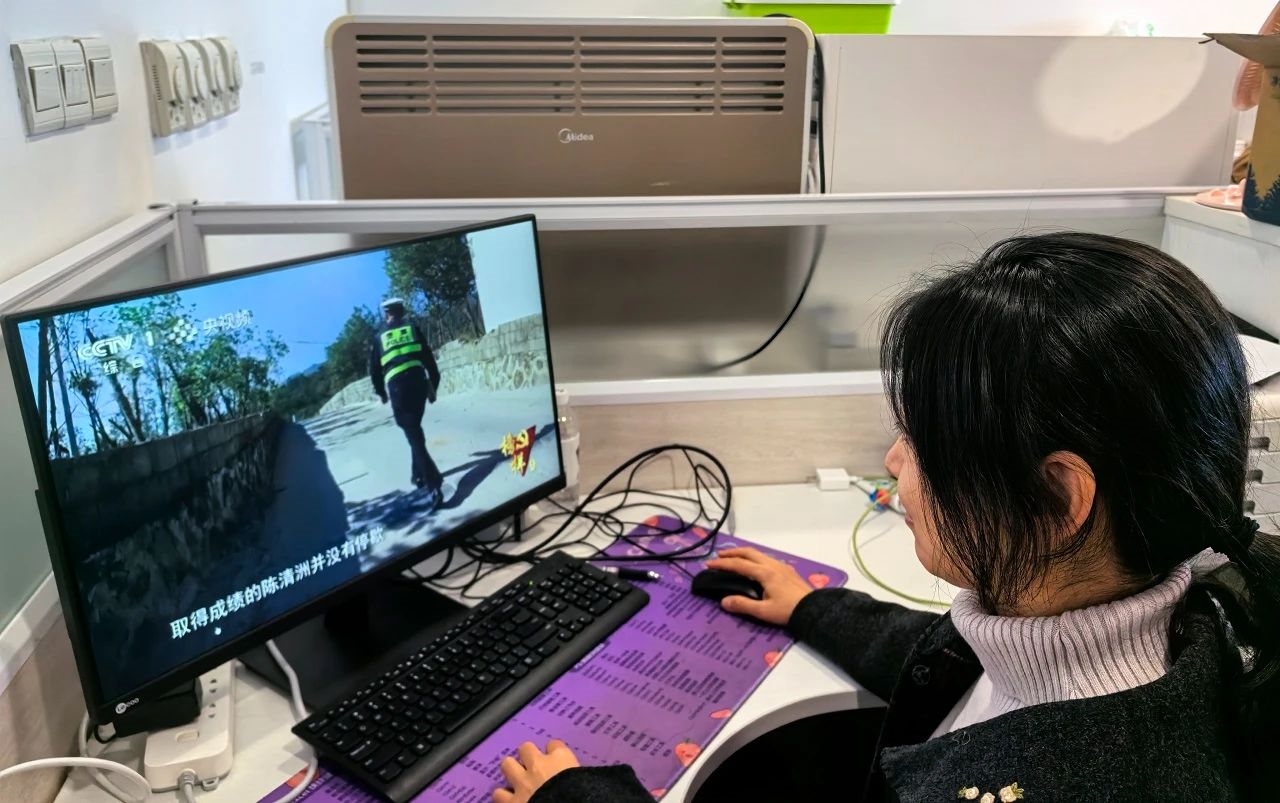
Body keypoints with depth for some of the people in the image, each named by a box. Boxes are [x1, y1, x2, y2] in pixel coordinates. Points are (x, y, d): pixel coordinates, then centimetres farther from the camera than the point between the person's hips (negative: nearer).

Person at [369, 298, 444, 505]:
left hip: (397, 387, -2)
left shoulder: (380, 337, 14)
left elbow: (374, 369, 16)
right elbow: (429, 359, 10)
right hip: (419, 381, 2)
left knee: (414, 436, -6)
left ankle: (434, 484, -18)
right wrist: (434, 385, 18)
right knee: (415, 430, 23)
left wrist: (381, 392, 31)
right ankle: (419, 474, 28)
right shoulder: (413, 329, 13)